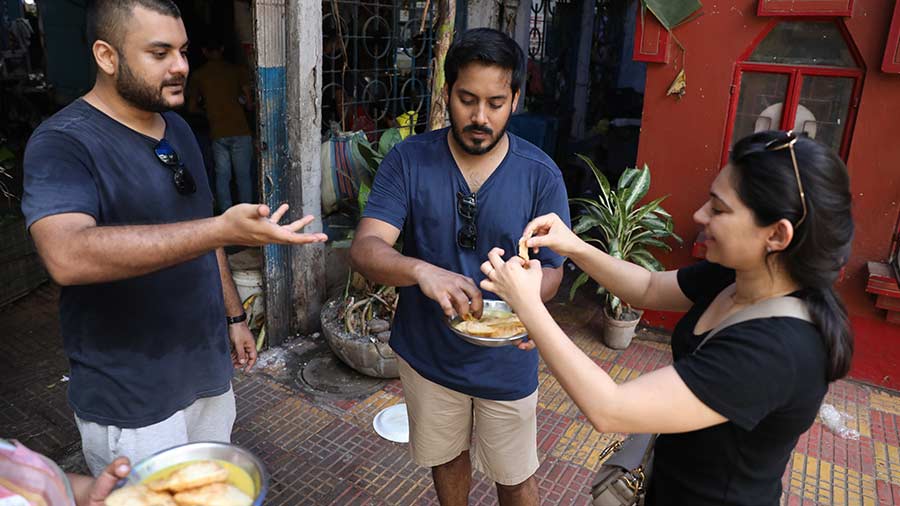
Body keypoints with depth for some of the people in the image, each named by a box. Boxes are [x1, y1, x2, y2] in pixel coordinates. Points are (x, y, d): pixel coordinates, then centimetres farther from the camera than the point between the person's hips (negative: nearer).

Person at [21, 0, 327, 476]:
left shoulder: (178, 130, 6)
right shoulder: (63, 143, -18)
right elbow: (68, 256, -36)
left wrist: (233, 315, 15)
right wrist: (225, 228, -43)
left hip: (208, 370, 7)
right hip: (130, 401, -7)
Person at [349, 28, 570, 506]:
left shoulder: (541, 175, -13)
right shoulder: (408, 160, -13)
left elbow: (551, 269, -8)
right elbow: (365, 248, -20)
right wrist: (422, 271, -42)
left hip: (506, 362, -1)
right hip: (427, 352, 1)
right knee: (447, 458, 26)